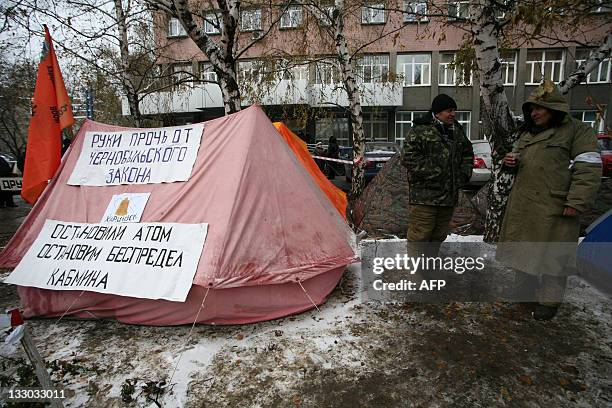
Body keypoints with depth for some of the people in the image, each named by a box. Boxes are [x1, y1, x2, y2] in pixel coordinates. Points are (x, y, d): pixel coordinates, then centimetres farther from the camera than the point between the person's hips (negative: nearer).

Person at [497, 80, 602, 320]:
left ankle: (549, 301, 18)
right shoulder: (527, 133, 15)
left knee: (553, 254, 2)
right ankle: (525, 291, 33)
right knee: (524, 249, 15)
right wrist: (510, 162, 2)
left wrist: (577, 202, -18)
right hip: (523, 204, 7)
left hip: (555, 207, -6)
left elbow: (588, 168, -11)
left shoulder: (577, 131, -5)